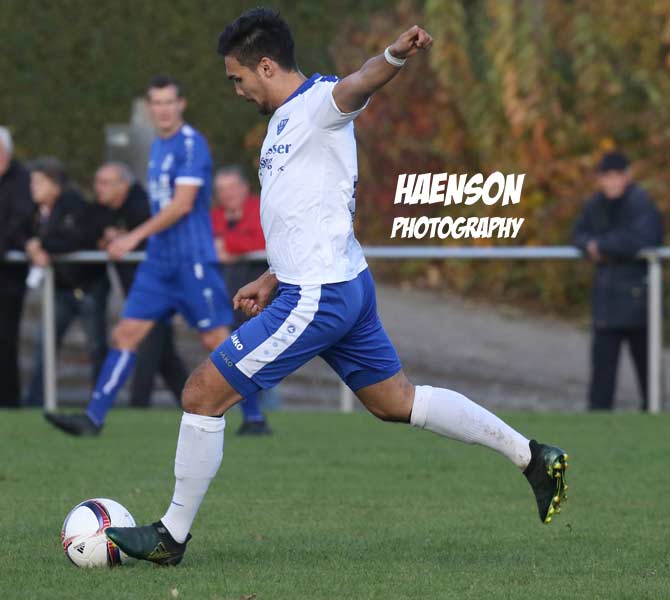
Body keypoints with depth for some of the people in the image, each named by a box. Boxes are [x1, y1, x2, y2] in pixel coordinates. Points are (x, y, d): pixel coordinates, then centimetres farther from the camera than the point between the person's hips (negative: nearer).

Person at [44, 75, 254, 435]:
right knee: (127, 333, 1)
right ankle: (94, 418, -2)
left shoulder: (191, 145, -12)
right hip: (159, 261, 8)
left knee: (215, 339, -5)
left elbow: (182, 204, -19)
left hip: (192, 260, -8)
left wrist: (135, 237, -19)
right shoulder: (158, 147, 15)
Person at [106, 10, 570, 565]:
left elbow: (359, 84, -37)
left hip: (317, 299, -11)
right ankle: (531, 455, 21)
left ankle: (171, 536, 4)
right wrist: (271, 280, 25)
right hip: (346, 287, 11)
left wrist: (396, 54, -59)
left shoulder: (319, 103, -13)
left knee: (202, 395, -5)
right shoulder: (285, 121, 17)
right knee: (396, 400, 18)